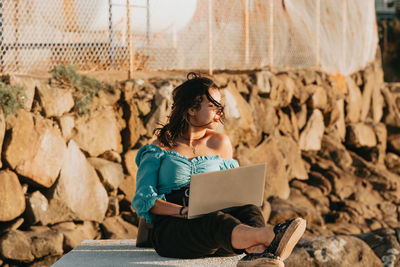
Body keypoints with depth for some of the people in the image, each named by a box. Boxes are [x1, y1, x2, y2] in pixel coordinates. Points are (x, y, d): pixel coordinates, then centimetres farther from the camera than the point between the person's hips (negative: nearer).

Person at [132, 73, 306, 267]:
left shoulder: (220, 143, 21)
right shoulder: (161, 147, 9)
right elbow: (143, 200, 0)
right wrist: (182, 211, -18)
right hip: (170, 227, -3)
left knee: (248, 210, -31)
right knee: (215, 221, -38)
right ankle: (269, 237, -68)